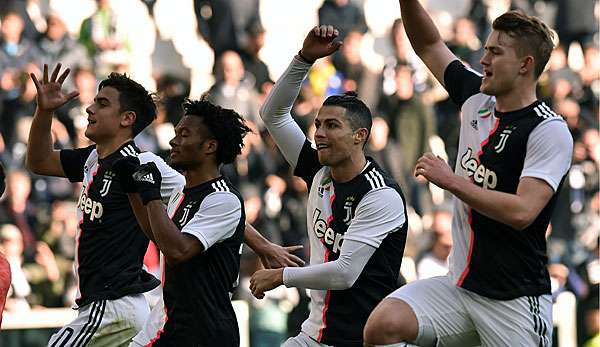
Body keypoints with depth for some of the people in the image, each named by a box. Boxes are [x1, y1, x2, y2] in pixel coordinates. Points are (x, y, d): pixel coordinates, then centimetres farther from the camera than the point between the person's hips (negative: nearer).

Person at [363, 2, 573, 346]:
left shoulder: (550, 130, -12)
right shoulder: (477, 98, 8)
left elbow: (522, 211, -23)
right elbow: (429, 45, 23)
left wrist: (451, 181, -17)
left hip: (515, 302, -6)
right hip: (457, 288, 6)